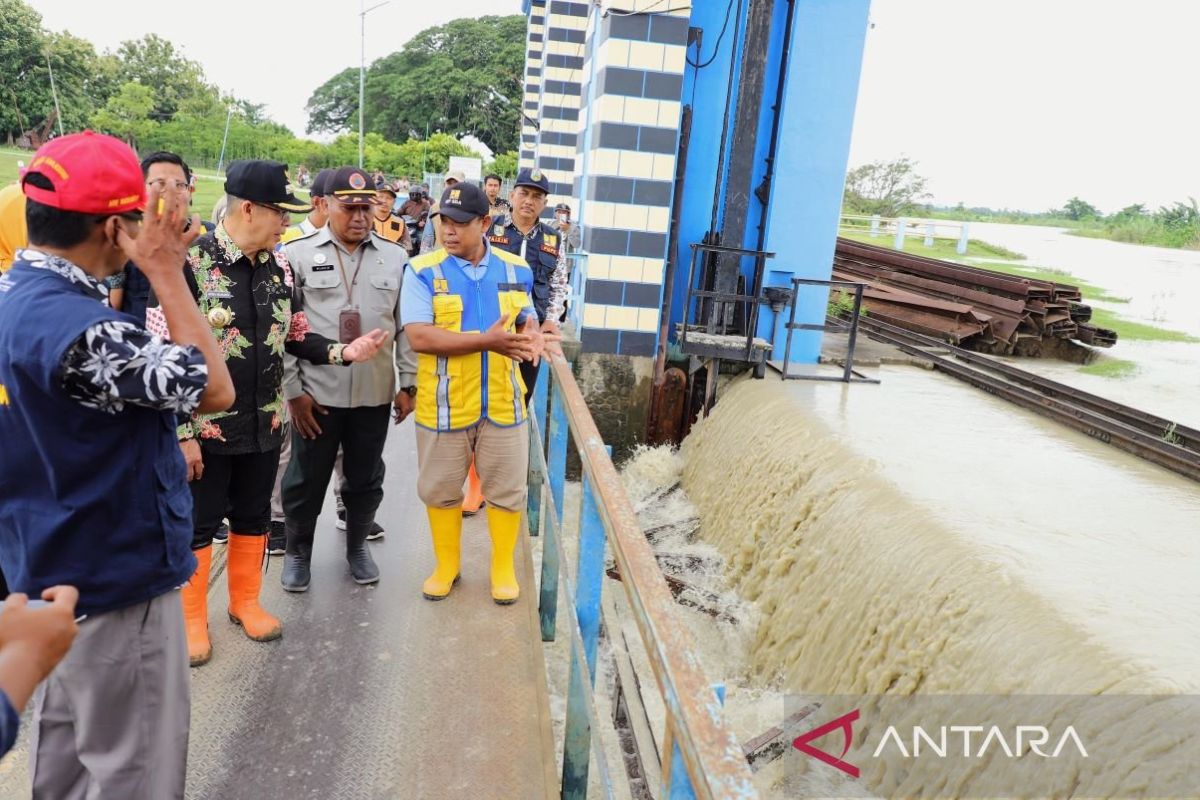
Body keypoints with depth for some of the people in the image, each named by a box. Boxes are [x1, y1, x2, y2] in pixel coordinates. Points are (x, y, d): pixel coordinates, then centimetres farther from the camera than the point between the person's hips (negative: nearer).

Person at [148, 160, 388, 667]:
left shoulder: (278, 267, 3)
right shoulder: (187, 264, -16)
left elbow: (294, 337, 10)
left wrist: (341, 352, -9)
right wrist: (181, 433, -16)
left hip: (264, 423, 6)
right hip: (206, 426, -5)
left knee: (254, 517, 18)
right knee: (197, 524, 10)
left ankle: (245, 601, 37)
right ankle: (191, 618, 29)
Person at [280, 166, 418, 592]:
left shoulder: (395, 258, 3)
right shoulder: (298, 254, -4)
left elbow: (406, 326, 6)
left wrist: (409, 382, 3)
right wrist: (293, 389, -7)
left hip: (375, 393, 2)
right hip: (317, 393, -2)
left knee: (365, 478, 15)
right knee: (306, 479, 12)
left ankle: (357, 544, 36)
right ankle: (298, 551, 33)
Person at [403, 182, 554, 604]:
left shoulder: (516, 269, 1)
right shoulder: (423, 270, -9)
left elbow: (526, 318, 14)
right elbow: (419, 337, -19)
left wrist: (532, 335, -13)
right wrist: (487, 341, -25)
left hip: (503, 402, 2)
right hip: (444, 404, -1)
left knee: (506, 490, 12)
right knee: (440, 490, 14)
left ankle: (504, 568, 32)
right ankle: (446, 566, 35)